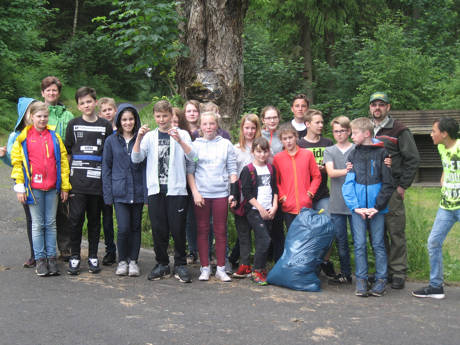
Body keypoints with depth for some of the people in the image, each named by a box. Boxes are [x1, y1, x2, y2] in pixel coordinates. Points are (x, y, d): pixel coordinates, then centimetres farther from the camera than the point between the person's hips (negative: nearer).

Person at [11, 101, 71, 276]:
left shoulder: (54, 136, 6)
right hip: (34, 186, -1)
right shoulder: (23, 137, 1)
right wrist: (20, 187, -2)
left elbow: (63, 161, 8)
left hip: (52, 186, 2)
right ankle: (40, 258, 11)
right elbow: (17, 162, 3)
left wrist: (65, 186, 5)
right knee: (37, 224, 5)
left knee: (51, 223, 7)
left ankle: (51, 257, 14)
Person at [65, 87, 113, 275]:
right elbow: (67, 152, 10)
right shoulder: (74, 124, 8)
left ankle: (93, 256, 16)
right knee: (76, 217, -5)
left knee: (94, 219, 7)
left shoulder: (105, 126, 7)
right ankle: (75, 256, 5)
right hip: (77, 180, 0)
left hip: (97, 180, 1)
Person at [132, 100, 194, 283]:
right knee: (158, 229, 5)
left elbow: (191, 156, -10)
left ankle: (180, 265, 9)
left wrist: (179, 140, -26)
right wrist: (139, 138, -15)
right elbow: (135, 159, 0)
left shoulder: (182, 134, 6)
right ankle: (162, 264, 16)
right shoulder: (150, 136, 12)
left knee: (178, 228, -1)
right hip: (155, 189, 2)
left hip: (176, 188, -2)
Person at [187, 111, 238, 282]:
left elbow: (232, 170, 6)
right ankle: (205, 268, 12)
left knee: (221, 231, 3)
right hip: (201, 194, 0)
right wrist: (195, 192, -5)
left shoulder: (226, 144, 6)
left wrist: (234, 193, 0)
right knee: (202, 231, 4)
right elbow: (189, 171, 4)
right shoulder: (195, 145, 5)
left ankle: (221, 268, 10)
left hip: (221, 193, 0)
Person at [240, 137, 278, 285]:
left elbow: (275, 189, 14)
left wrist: (274, 206, 1)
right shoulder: (248, 170, -5)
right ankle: (256, 272, -4)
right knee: (264, 240, -13)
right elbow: (246, 192, -9)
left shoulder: (271, 169, 12)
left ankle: (262, 270, 17)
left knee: (263, 241, 7)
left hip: (268, 211, 5)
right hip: (254, 211, -5)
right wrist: (260, 208, -11)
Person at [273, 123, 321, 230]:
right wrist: (281, 196, -6)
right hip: (288, 207, 0)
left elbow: (317, 176, 6)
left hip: (306, 206, 0)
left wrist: (310, 192, -4)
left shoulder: (308, 154, 3)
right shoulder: (277, 158, 2)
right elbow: (275, 181, 5)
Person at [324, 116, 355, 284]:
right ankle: (345, 274, 19)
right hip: (336, 204, 2)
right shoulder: (329, 151, 9)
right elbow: (330, 172, -7)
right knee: (341, 240, 8)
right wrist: (347, 171, -21)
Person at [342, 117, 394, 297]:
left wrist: (377, 206, -10)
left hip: (376, 207, -2)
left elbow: (388, 184, -3)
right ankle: (361, 279, 10)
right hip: (358, 208, 2)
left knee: (378, 244, 5)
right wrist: (355, 206, -9)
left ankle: (381, 279, 13)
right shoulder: (353, 155, 5)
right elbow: (348, 183, 2)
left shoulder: (381, 153, -3)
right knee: (360, 244, 3)